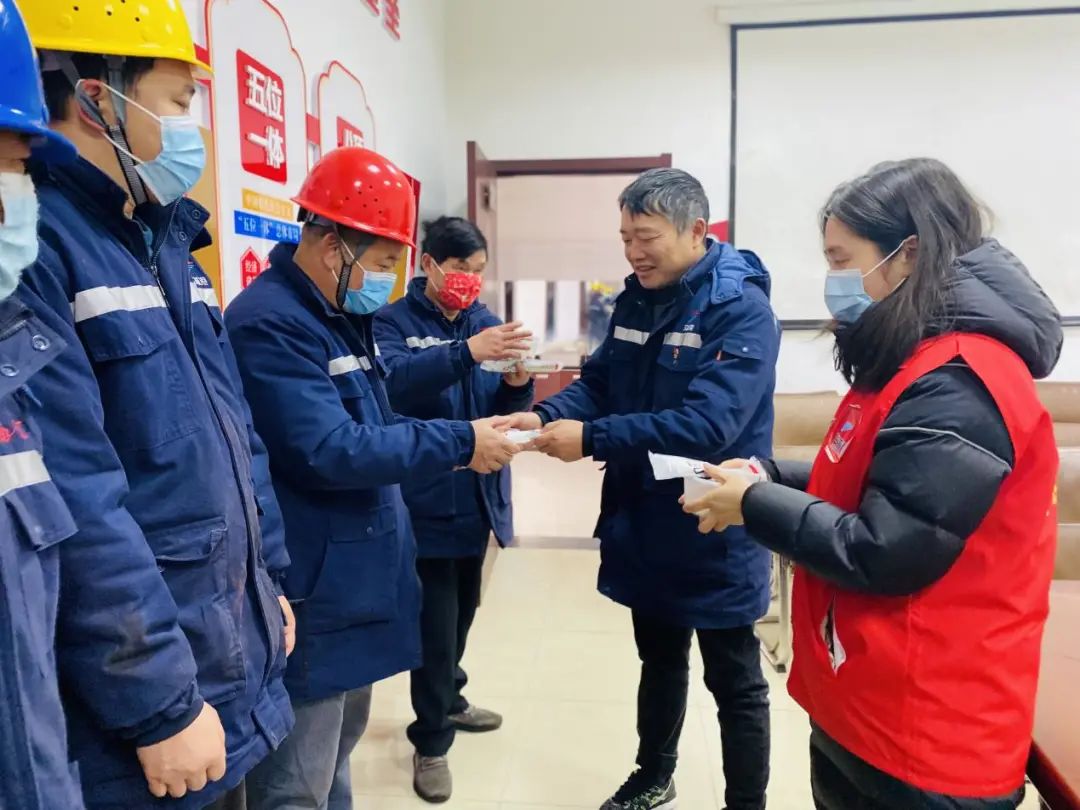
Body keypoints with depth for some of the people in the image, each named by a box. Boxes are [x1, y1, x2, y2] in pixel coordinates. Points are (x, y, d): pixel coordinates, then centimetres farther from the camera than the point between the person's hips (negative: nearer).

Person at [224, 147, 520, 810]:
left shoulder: (344, 316, 11)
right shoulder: (272, 324, -21)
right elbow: (329, 453, -28)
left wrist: (475, 433, 3)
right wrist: (461, 442, -21)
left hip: (357, 580, 10)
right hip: (312, 594, -10)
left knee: (337, 750, 25)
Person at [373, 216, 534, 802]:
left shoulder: (484, 320, 7)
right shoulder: (394, 321, -8)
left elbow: (505, 409, 6)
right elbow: (392, 380, -28)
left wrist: (517, 382, -17)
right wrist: (467, 352, -41)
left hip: (476, 495, 6)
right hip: (426, 500, -6)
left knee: (462, 612, 20)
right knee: (435, 621, 1)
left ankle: (448, 701, 43)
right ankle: (430, 740, 20)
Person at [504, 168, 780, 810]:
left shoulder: (742, 308, -20)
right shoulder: (638, 297, 4)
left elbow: (707, 423, -30)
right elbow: (599, 384, 6)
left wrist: (592, 439, -32)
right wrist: (546, 416, -14)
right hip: (643, 523, 7)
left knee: (735, 681, 12)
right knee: (659, 660, 25)